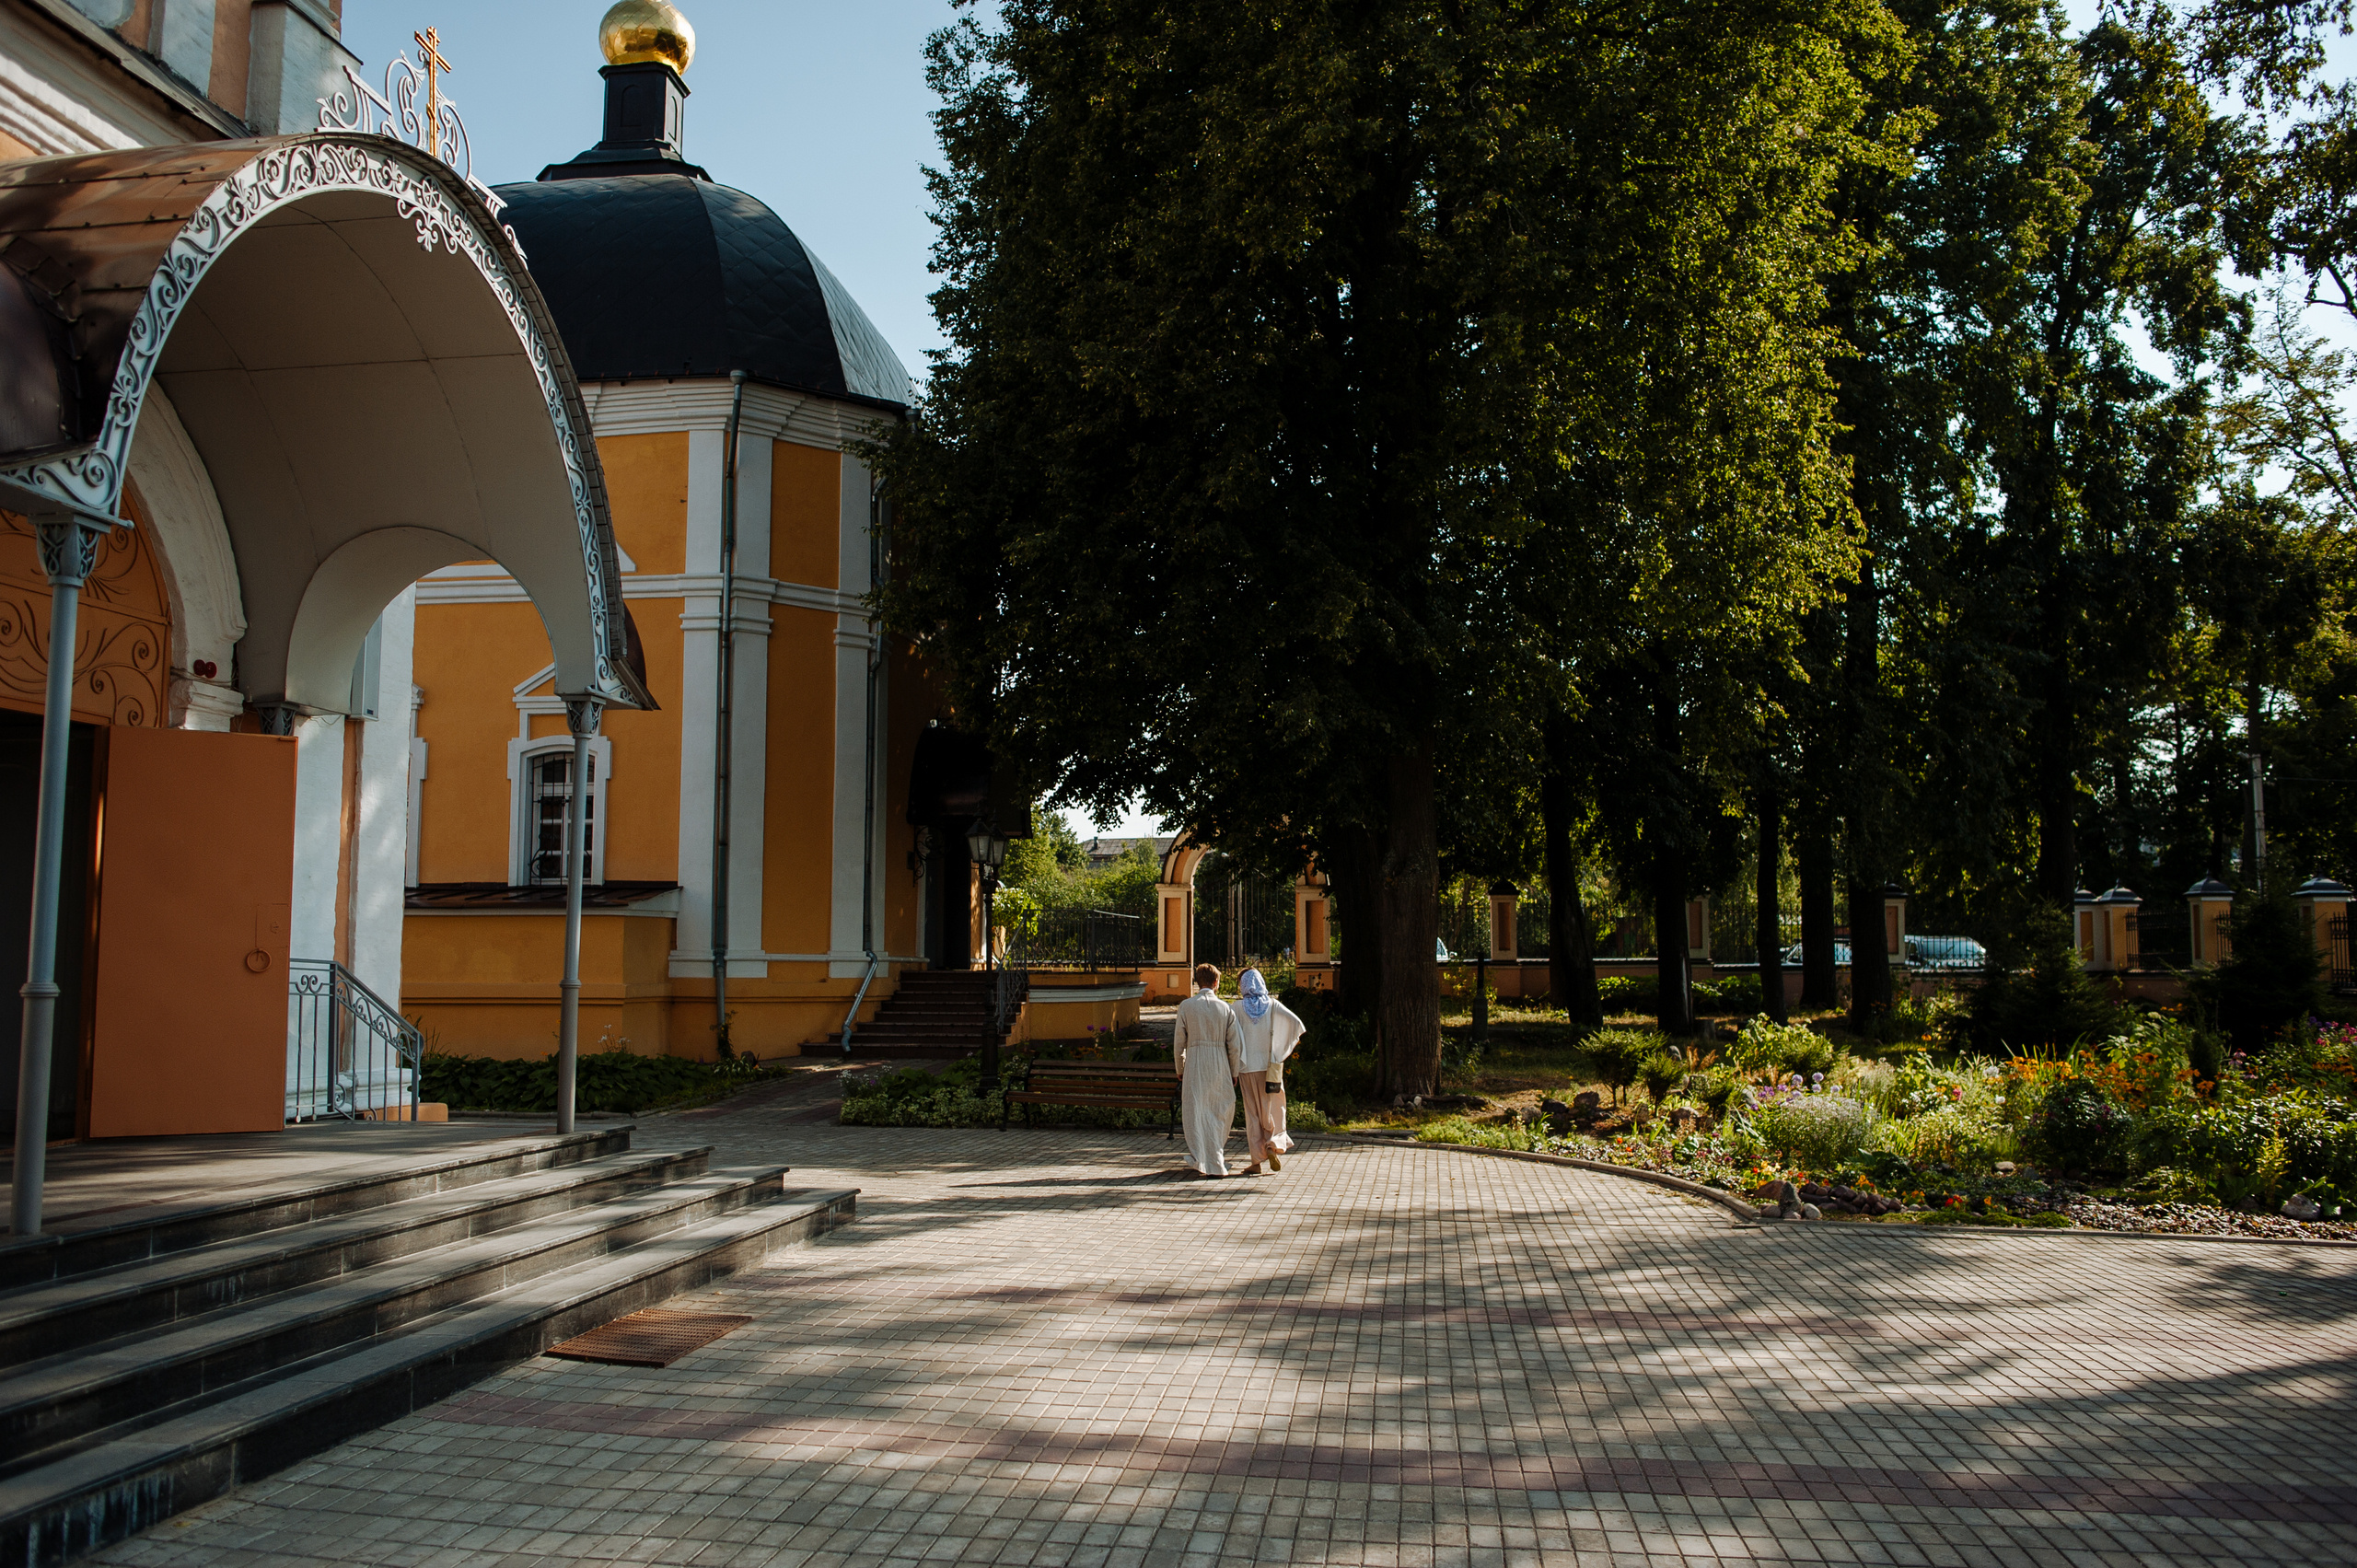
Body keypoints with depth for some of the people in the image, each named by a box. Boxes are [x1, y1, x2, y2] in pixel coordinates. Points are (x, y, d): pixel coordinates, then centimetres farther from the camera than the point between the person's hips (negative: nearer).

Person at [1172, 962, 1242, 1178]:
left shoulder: (1186, 1006, -1)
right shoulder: (1226, 1008, 1)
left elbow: (1179, 1041, 2)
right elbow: (1235, 1044, 2)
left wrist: (1179, 1069, 13)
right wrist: (1234, 1072, 12)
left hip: (1194, 1064, -1)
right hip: (1219, 1065, 1)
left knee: (1195, 1113, 0)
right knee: (1220, 1111, 13)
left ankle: (1197, 1161, -9)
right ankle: (1216, 1160, 19)